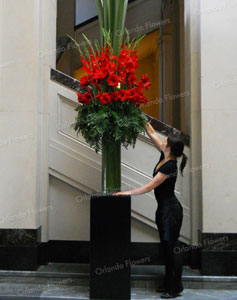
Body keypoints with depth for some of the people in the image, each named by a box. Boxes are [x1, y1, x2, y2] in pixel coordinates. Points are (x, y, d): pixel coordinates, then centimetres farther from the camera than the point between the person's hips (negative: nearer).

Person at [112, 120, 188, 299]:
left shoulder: (170, 166, -21)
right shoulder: (164, 156, 3)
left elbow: (149, 187, -21)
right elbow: (152, 134, 11)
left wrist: (128, 193, -15)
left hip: (171, 210, -10)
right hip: (164, 209, 10)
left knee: (172, 247, -2)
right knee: (166, 247, 14)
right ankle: (169, 284, 24)